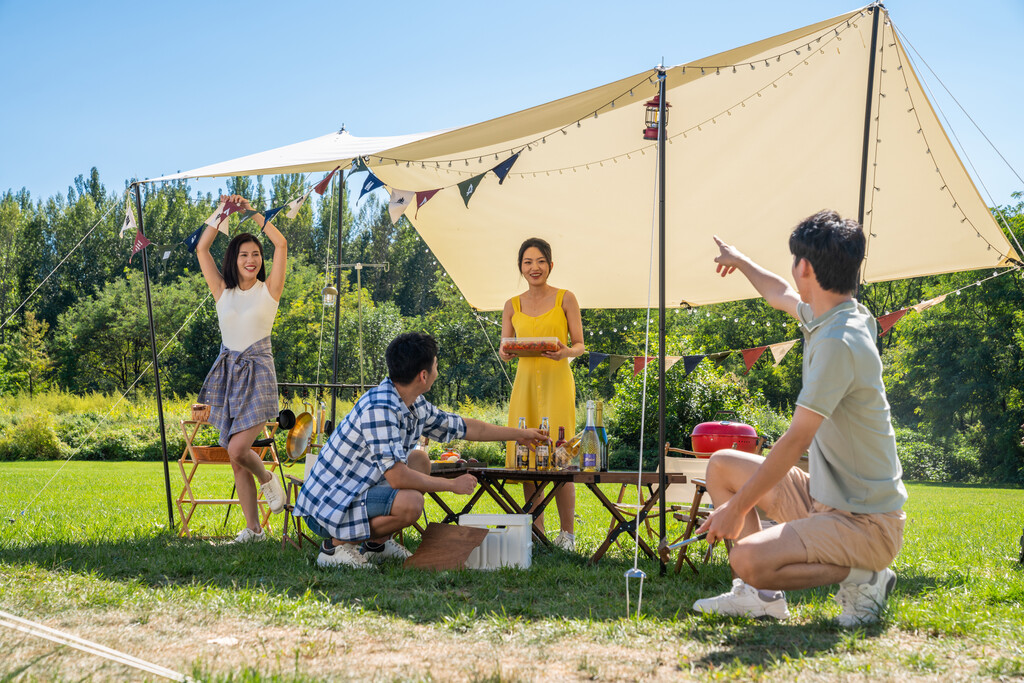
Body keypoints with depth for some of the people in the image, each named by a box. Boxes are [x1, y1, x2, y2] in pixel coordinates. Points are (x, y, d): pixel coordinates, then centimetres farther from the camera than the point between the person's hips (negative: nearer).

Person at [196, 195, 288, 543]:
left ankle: (268, 479, 13)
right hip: (228, 372, 4)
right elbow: (201, 249, 1)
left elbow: (281, 244, -11)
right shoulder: (223, 291, 7)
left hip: (258, 373, -4)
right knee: (236, 461, 4)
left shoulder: (269, 289, -1)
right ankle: (253, 528, 13)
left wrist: (251, 211, -8)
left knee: (237, 449, -19)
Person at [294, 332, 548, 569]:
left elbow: (464, 427, 18)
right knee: (410, 502, -29)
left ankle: (377, 543, 15)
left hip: (357, 490, 10)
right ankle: (337, 544, -7)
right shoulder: (379, 409, -26)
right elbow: (397, 477, -29)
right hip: (328, 507, -10)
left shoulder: (415, 405, 3)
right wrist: (453, 485, -16)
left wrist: (519, 434, 26)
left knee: (419, 460, 17)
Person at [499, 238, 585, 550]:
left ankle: (567, 533, 1)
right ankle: (536, 532, 9)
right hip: (525, 381, 3)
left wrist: (566, 352, -18)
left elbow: (580, 345, 4)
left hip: (557, 381, -3)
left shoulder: (565, 299, 3)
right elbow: (505, 348, 13)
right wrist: (505, 354, -11)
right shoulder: (512, 305, 12)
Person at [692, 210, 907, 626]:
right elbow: (782, 296, 30)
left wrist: (737, 507, -18)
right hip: (822, 498, 10)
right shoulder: (826, 318, 6)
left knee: (748, 560, -29)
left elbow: (797, 439, -24)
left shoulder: (839, 342, -24)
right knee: (722, 465, 14)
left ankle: (863, 578, -6)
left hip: (865, 524, -10)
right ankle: (761, 595, 11)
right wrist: (740, 262, 47)